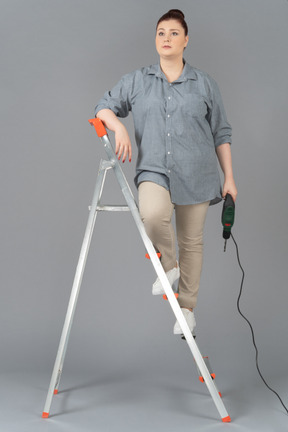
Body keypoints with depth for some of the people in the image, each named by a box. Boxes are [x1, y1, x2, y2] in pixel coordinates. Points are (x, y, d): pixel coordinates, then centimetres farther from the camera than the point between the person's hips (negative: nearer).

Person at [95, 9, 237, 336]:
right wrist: (118, 127, -13)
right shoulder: (136, 82, 8)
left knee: (191, 241, 6)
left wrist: (229, 178, 5)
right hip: (154, 171, 0)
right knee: (152, 214, -31)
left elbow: (221, 134, 9)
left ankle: (187, 308, 23)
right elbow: (104, 107, 10)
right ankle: (168, 267, -1)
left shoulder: (204, 84, 6)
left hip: (196, 174, 1)